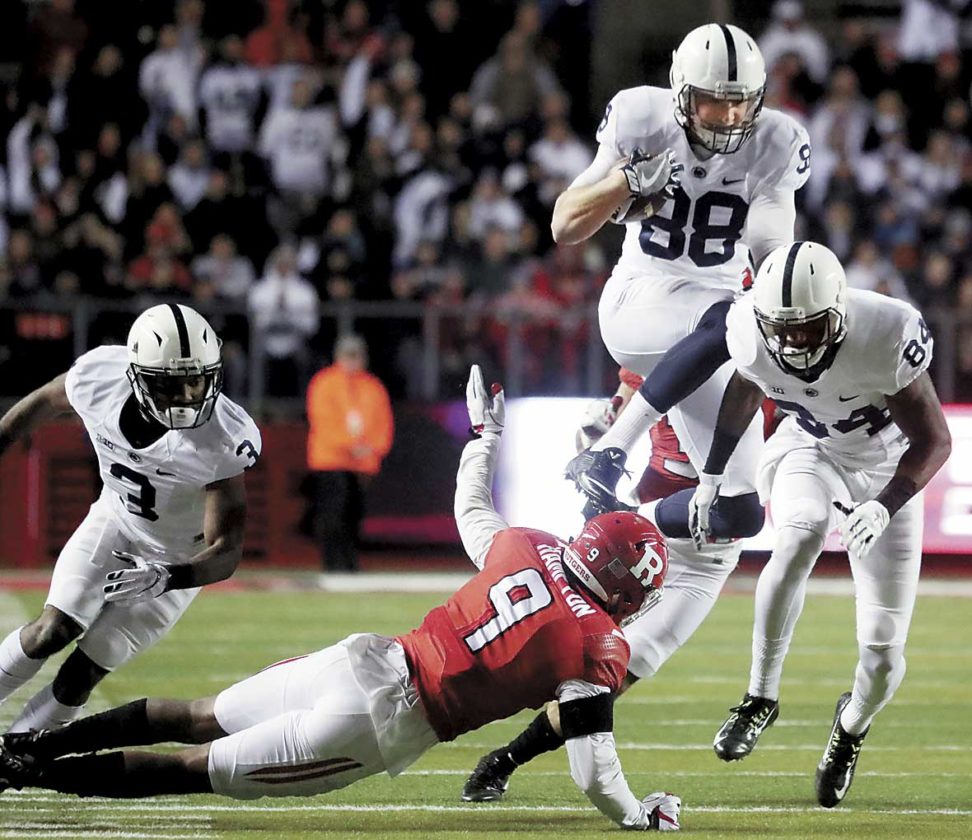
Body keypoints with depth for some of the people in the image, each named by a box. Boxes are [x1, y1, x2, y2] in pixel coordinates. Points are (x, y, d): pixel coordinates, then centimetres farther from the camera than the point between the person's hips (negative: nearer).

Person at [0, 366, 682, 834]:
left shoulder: (529, 548, 5)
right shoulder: (598, 648, -12)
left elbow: (471, 510, 27)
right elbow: (593, 771, -12)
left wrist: (486, 435, 43)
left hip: (367, 657, 6)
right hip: (387, 721, -6)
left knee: (202, 718, 20)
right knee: (207, 770, 1)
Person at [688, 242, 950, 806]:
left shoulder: (885, 339, -35)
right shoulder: (751, 331, -23)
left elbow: (934, 441, -23)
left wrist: (885, 507, -37)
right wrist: (714, 473, 7)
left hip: (885, 471, -2)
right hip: (809, 450, 2)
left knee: (883, 658, -6)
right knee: (801, 537, -36)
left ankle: (852, 727, 31)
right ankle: (761, 697, -19)